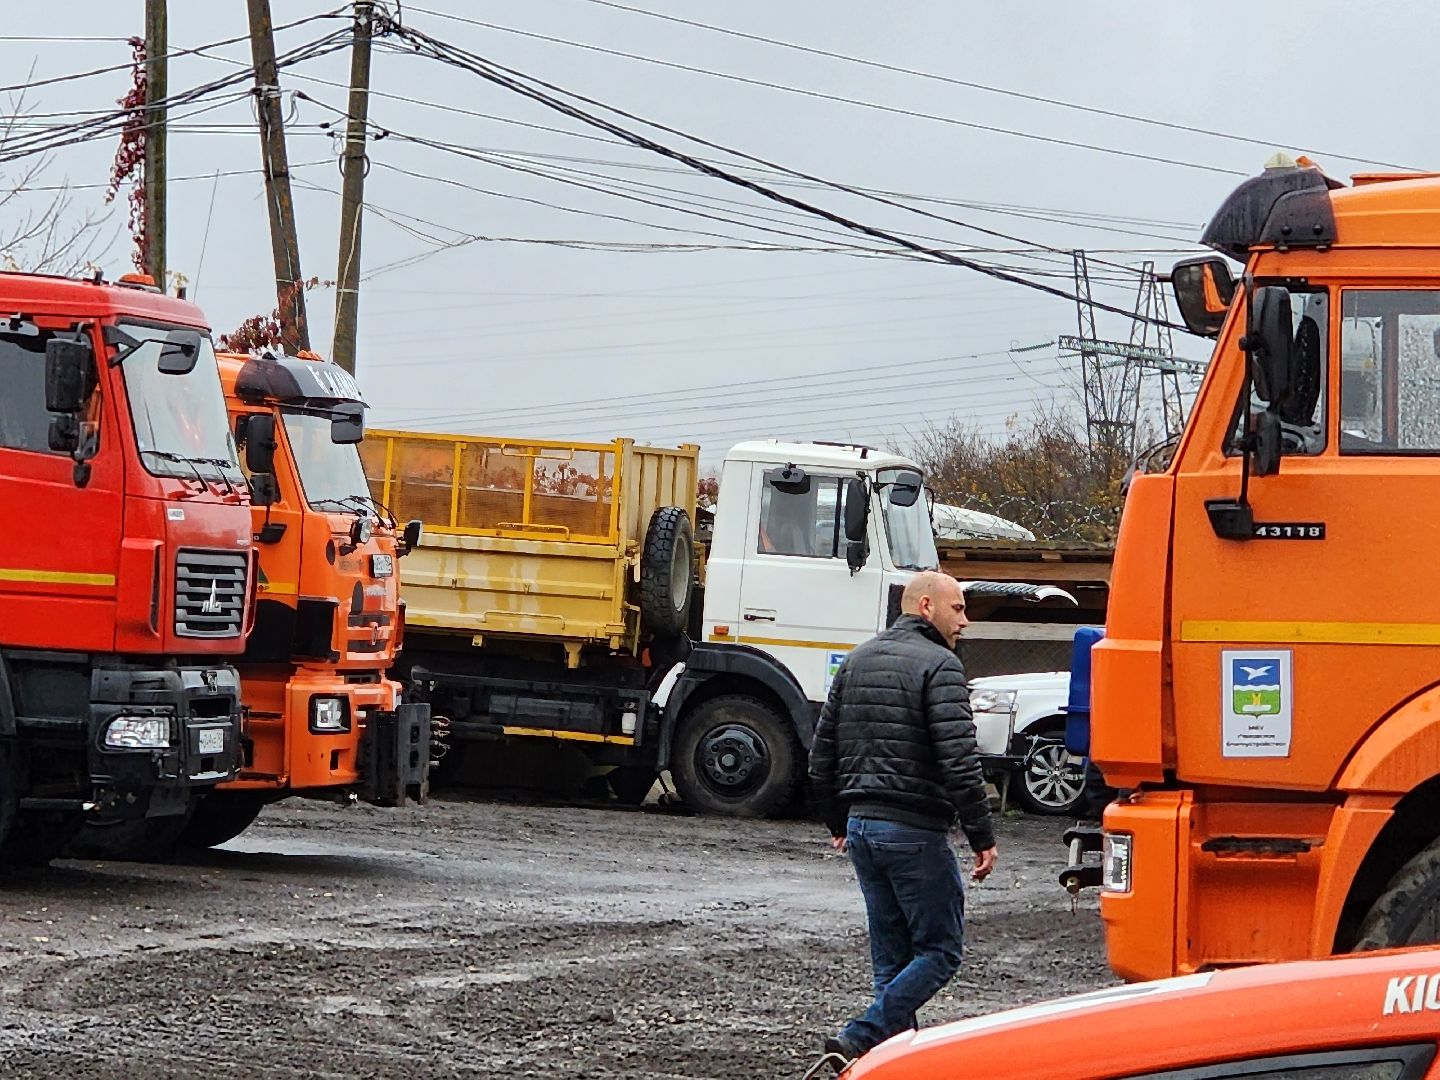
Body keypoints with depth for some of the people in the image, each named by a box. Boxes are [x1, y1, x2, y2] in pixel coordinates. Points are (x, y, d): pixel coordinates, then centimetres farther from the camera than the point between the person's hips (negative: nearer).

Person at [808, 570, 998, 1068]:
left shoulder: (858, 661, 14)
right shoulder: (938, 666, -10)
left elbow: (822, 757, 17)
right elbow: (958, 761, -18)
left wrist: (840, 825, 26)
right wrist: (982, 838, -14)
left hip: (861, 826, 8)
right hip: (915, 832, -8)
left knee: (891, 957, 13)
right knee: (938, 952, -1)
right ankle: (861, 1038, -13)